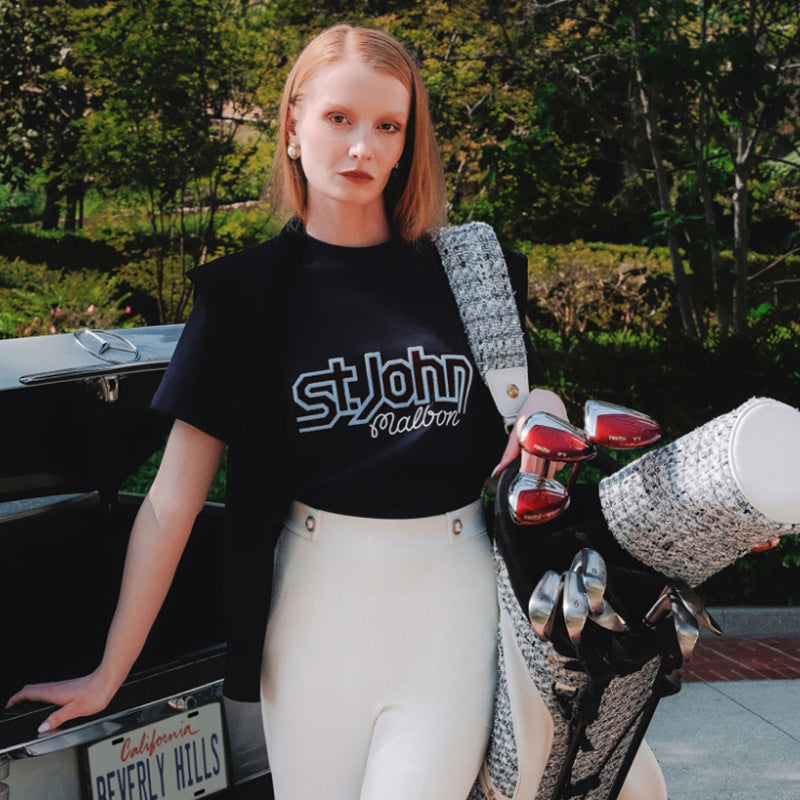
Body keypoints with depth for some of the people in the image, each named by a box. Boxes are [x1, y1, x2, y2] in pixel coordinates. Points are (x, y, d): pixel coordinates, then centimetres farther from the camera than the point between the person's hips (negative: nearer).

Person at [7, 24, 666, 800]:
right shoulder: (248, 292, 0)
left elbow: (526, 405, 18)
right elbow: (171, 503, -1)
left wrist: (544, 410, -8)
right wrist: (108, 676, 0)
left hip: (452, 595, 0)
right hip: (317, 595, 0)